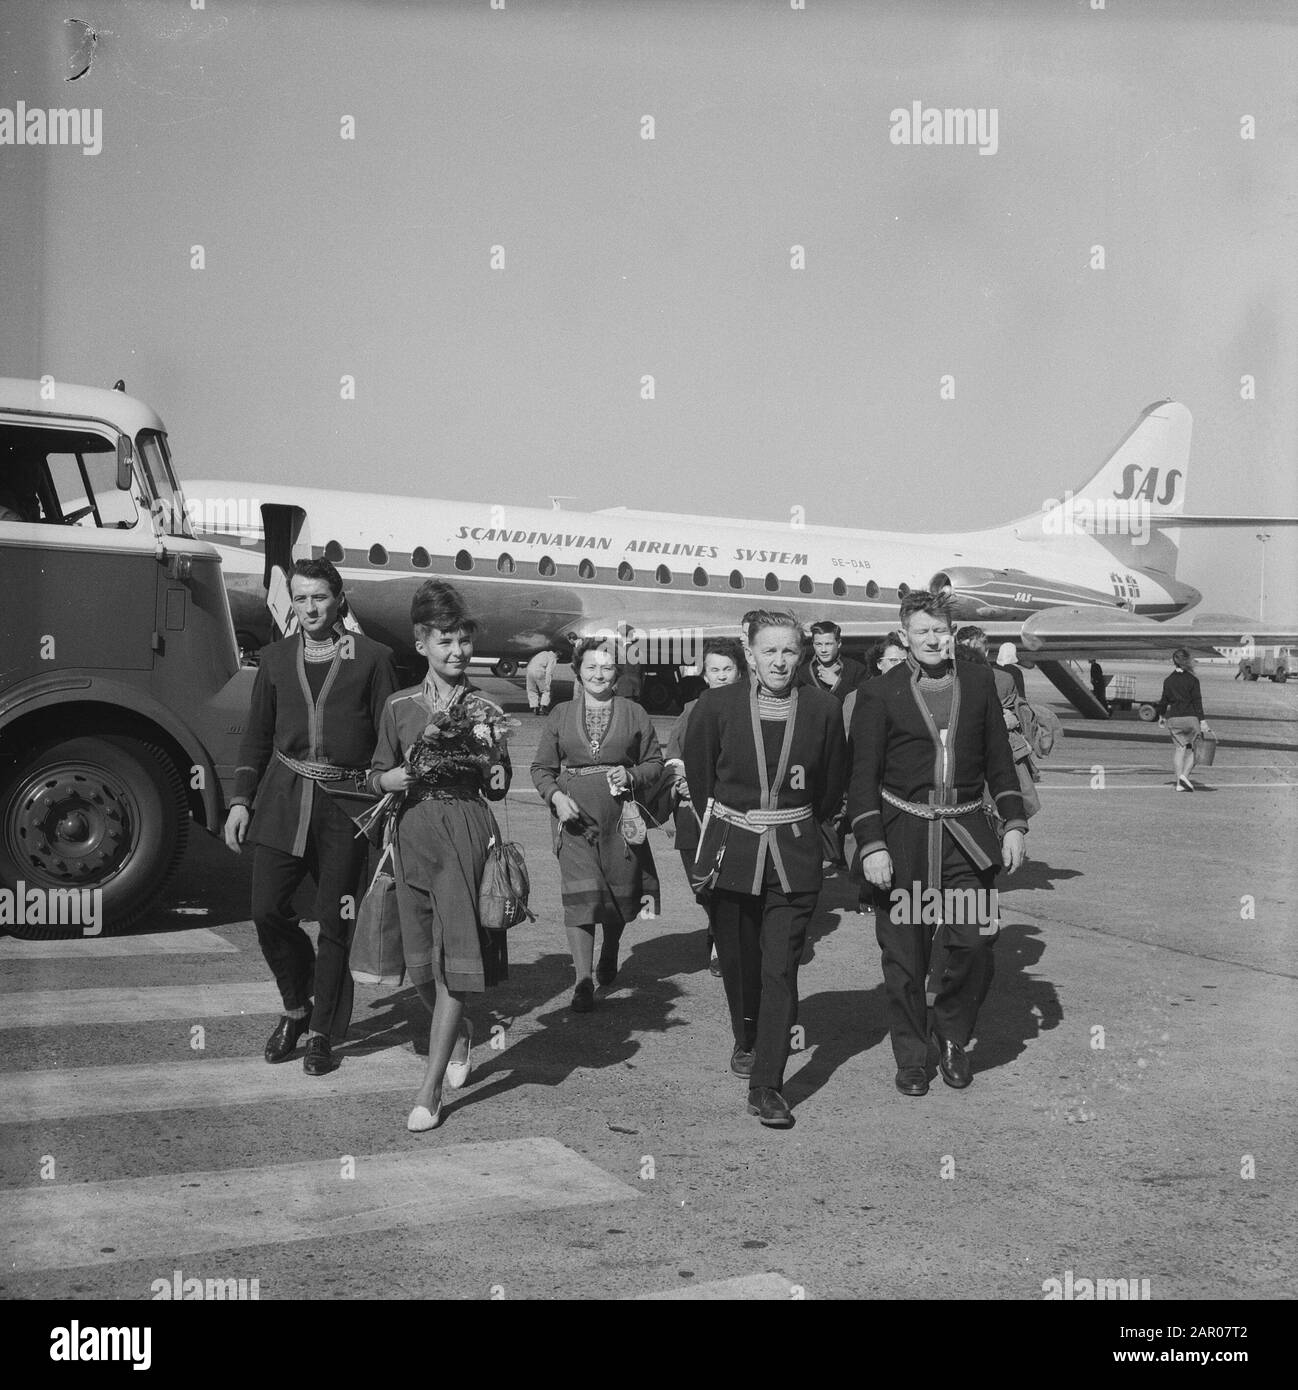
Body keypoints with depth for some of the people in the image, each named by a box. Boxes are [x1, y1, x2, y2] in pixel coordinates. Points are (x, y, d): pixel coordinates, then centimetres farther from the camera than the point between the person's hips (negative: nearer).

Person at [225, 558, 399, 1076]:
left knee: (335, 921, 2)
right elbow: (257, 735, 16)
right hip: (283, 798, 3)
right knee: (268, 909, -4)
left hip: (346, 802, -3)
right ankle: (295, 1008, 21)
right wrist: (240, 801, 9)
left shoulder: (372, 658, 1)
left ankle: (323, 1033, 16)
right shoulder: (277, 657, 11)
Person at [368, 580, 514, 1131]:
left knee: (454, 956, -9)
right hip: (412, 832, 2)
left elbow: (498, 789, 4)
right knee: (420, 963, 7)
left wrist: (489, 752, -14)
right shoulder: (400, 706, 6)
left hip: (466, 832, -2)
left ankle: (430, 1091, -5)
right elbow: (376, 778, 11)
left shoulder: (485, 711, 3)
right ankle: (459, 1031, 39)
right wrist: (402, 776, -10)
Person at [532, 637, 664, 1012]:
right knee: (580, 895, -11)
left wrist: (631, 776, -10)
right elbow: (541, 767, 9)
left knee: (620, 894, 10)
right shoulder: (560, 715, 8)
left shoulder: (634, 713, 7)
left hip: (620, 817, 1)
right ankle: (583, 982, -9)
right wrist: (556, 796, -9)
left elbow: (655, 763, 10)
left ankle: (609, 954, 41)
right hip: (574, 815, -1)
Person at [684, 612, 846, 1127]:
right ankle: (746, 1041, 42)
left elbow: (831, 786, 10)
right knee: (738, 958, 14)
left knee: (780, 968, -7)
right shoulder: (717, 706, -6)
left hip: (794, 857, -1)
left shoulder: (823, 709, -4)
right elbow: (698, 777, 8)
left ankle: (767, 1086, -3)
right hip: (732, 852, 1)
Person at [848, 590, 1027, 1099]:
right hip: (903, 834, -2)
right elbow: (863, 776, -2)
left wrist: (1014, 825, 7)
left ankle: (952, 1038, 18)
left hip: (965, 833, 2)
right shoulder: (879, 693, -1)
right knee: (904, 954, 4)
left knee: (974, 939, -7)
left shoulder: (978, 682, 8)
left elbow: (999, 759, 13)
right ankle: (911, 1058, 20)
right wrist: (872, 845, -9)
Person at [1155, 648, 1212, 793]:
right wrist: (1202, 721, -9)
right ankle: (1184, 775, -11)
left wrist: (1161, 716, 27)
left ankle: (1179, 782, -1)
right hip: (1191, 717, -3)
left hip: (1173, 718, 3)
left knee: (1179, 748, 5)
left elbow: (1164, 700, 12)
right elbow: (1197, 701, -8)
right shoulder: (1192, 679, -4)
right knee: (1192, 749, 8)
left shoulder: (1168, 680, 6)